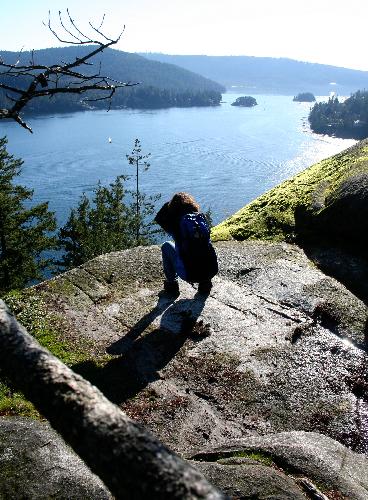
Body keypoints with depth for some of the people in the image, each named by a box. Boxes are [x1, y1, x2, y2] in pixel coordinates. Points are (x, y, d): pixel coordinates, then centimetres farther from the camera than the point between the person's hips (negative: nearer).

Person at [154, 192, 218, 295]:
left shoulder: (175, 223, -5)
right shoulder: (201, 218, 5)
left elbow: (158, 218, 15)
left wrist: (170, 203, 18)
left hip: (189, 274, -3)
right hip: (211, 271, 4)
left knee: (166, 246, 19)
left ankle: (171, 283, 23)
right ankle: (205, 283, 28)